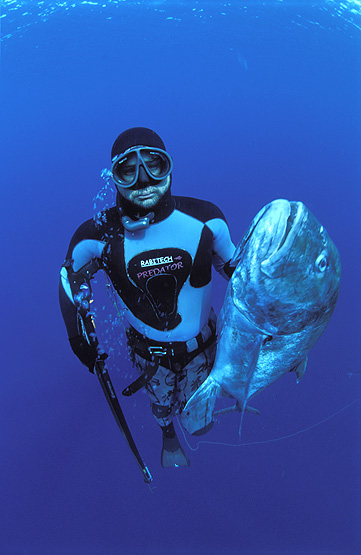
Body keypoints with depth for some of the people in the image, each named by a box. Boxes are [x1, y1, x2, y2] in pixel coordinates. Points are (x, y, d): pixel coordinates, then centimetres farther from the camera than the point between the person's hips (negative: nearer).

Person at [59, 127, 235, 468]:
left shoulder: (204, 218, -23)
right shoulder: (98, 237, -25)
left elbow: (229, 264, -3)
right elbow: (71, 279, -4)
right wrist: (78, 337, -5)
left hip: (203, 345, 1)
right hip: (149, 352, 0)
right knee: (163, 406, 29)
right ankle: (168, 437, 67)